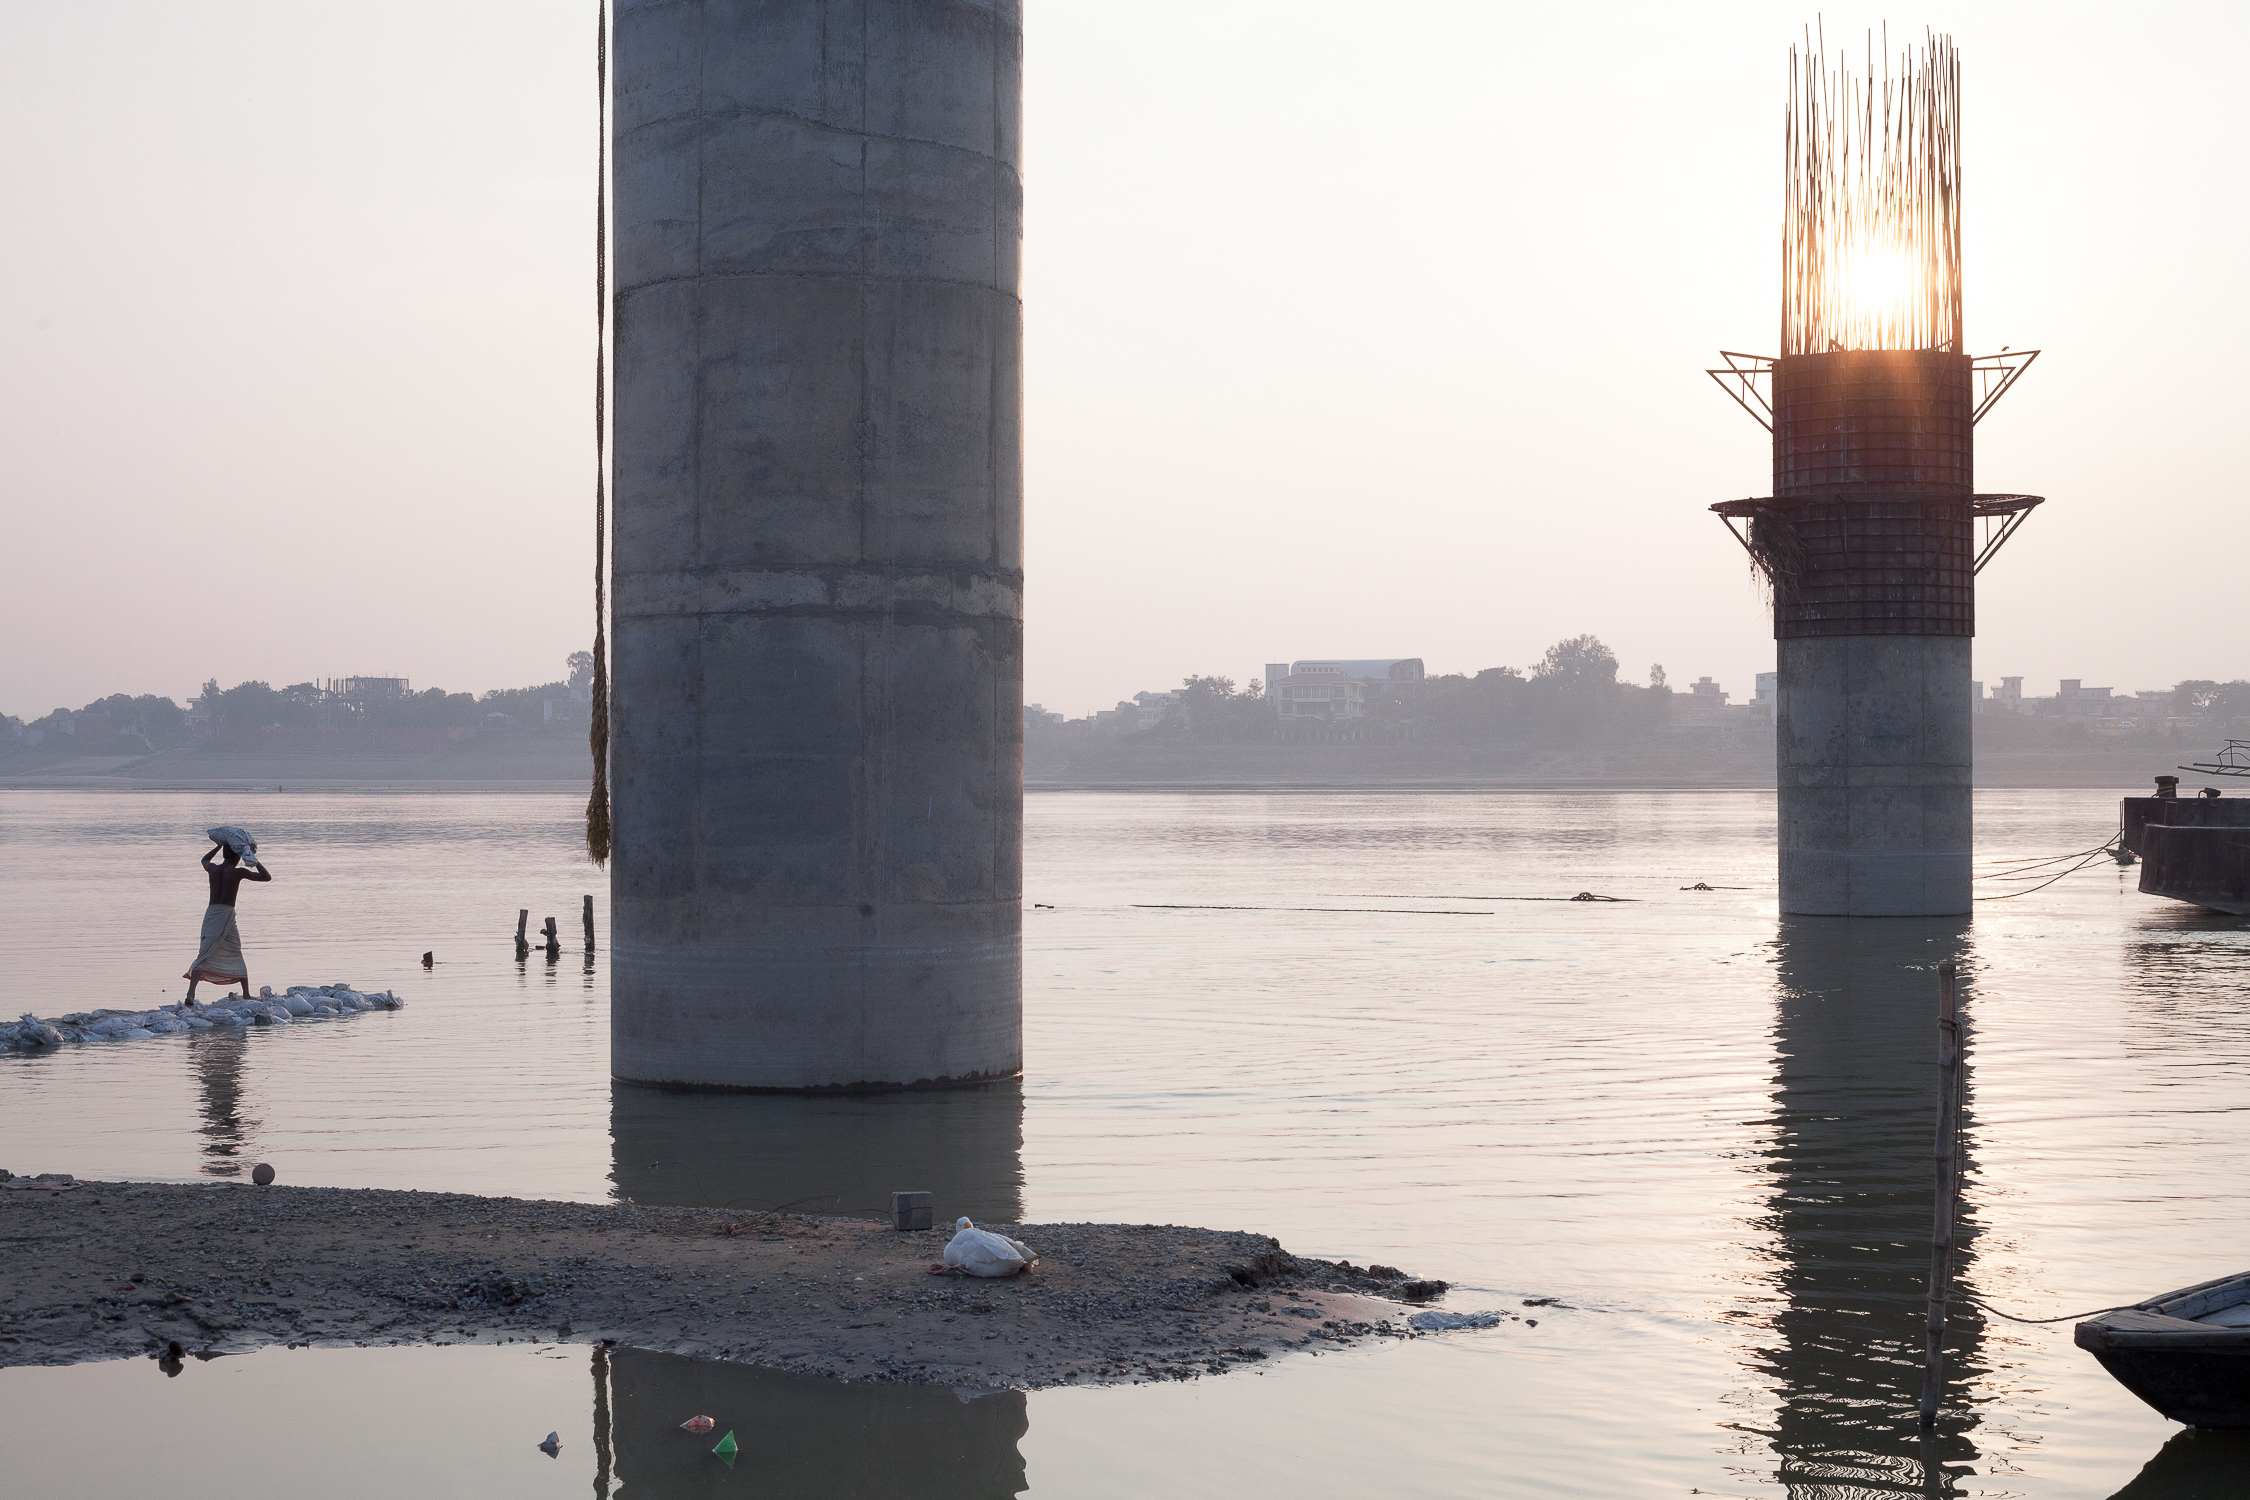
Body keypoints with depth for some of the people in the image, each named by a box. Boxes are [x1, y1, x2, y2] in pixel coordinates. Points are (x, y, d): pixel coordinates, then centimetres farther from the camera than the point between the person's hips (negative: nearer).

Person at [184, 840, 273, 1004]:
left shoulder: (213, 869, 10)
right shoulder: (238, 872, -1)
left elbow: (204, 860, 37)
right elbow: (266, 877, 7)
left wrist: (219, 845, 40)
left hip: (211, 912, 3)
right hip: (227, 913, -3)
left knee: (204, 955, -5)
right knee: (236, 956, 12)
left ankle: (191, 993, -23)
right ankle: (246, 995, 15)